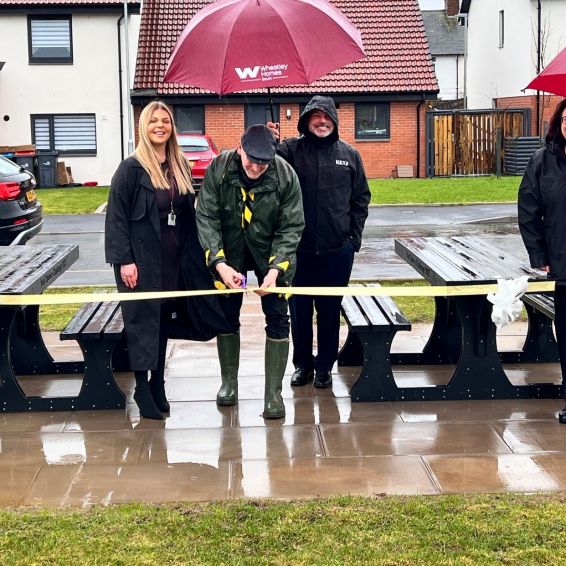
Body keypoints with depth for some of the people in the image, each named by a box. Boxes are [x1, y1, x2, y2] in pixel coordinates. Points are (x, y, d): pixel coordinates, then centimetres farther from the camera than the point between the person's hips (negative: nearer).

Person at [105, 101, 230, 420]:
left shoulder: (180, 165, 9)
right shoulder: (131, 168, -8)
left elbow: (188, 211, 13)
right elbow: (117, 216, -10)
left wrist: (191, 252, 7)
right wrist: (124, 260, -16)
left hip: (174, 255, 6)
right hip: (142, 257, -6)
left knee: (165, 318, 11)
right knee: (143, 319, 0)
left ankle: (158, 384, 21)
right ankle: (142, 387, 9)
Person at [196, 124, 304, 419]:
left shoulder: (285, 175, -23)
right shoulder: (218, 169, -22)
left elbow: (292, 226, -17)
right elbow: (206, 218, -19)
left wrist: (275, 268, -28)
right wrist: (219, 262, -29)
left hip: (270, 251, -1)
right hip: (228, 252, 1)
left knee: (277, 317, -4)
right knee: (226, 314, 8)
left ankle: (273, 393, 5)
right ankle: (229, 383, 26)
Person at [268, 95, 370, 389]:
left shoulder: (349, 155, 5)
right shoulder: (292, 149, 0)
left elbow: (361, 199, 9)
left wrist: (354, 236, 3)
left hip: (337, 249, 1)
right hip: (299, 247, -1)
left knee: (330, 309, 9)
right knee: (299, 309, 9)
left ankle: (325, 365, 22)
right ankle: (302, 363, 24)